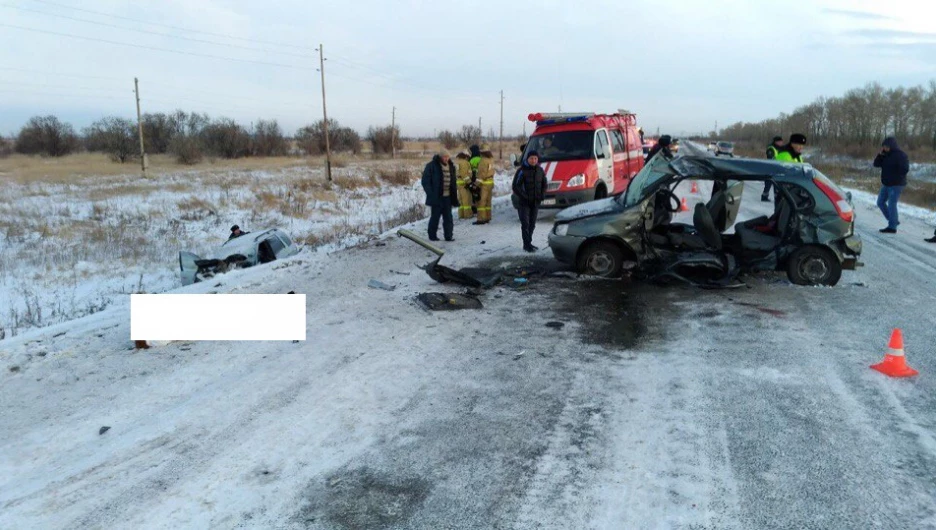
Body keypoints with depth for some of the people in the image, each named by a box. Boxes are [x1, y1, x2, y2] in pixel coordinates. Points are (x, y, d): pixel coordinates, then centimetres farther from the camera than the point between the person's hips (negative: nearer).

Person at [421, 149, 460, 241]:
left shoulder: (451, 166, 10)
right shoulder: (431, 166, -8)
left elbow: (453, 180, 17)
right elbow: (425, 181, -8)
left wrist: (454, 194, 9)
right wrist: (431, 194, -14)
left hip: (448, 197, 5)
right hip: (437, 197, -5)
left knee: (448, 217, 5)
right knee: (435, 216, 3)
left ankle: (448, 235, 9)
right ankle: (432, 235, 14)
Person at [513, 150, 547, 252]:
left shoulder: (540, 170, 7)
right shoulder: (522, 171, -11)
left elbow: (544, 184, 17)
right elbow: (515, 186, -12)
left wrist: (542, 195, 1)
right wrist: (524, 196, -18)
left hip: (535, 202, 6)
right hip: (524, 202, -6)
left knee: (532, 224, 12)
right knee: (525, 224, -8)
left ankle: (528, 243, 22)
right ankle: (527, 244, -5)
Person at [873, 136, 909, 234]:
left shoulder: (901, 155, -15)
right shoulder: (885, 155, 9)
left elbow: (905, 169, -21)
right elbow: (876, 164, 5)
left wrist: (894, 176, -12)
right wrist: (880, 154, -8)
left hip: (896, 185, -9)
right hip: (886, 184, 9)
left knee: (891, 205, -8)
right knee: (880, 202, 13)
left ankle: (892, 227, -1)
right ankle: (894, 221, 25)